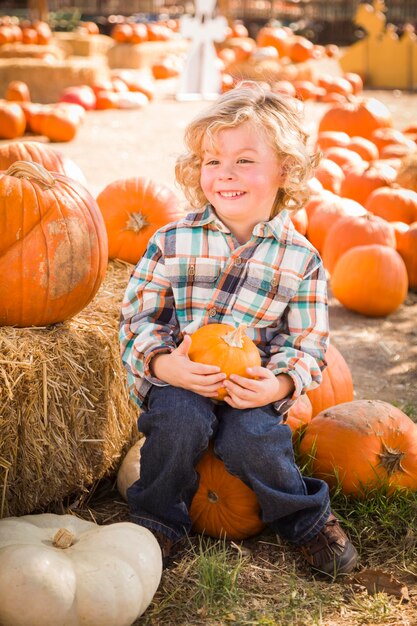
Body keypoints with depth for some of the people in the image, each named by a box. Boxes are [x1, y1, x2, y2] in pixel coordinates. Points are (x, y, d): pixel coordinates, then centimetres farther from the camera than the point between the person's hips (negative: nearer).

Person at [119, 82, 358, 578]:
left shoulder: (300, 258, -4)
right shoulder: (172, 242, -4)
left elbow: (308, 342, 1)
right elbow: (138, 315, 0)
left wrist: (280, 384, -18)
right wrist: (162, 362, -20)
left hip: (252, 383, 0)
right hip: (177, 376, 0)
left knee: (251, 441, -26)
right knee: (181, 421, -30)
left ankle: (307, 519, 5)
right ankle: (158, 519, -1)